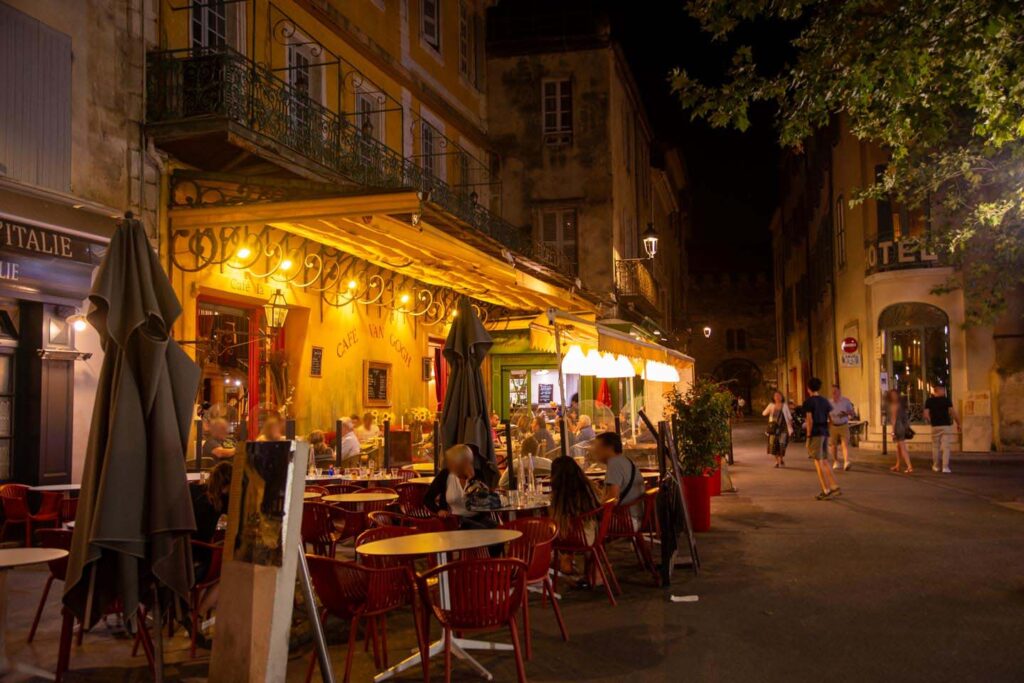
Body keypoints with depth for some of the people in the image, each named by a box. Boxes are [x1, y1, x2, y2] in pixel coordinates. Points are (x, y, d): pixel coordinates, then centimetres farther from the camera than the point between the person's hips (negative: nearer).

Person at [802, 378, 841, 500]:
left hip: (815, 433, -7)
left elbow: (809, 420, -15)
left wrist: (808, 436, -12)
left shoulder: (808, 402, -8)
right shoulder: (825, 401, 12)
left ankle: (826, 491, -3)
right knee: (824, 461, 15)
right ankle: (835, 487, 12)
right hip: (825, 432, 7)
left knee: (818, 462, -3)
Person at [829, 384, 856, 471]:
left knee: (845, 444, -15)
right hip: (833, 426, 2)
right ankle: (835, 462, 27)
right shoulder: (829, 402, 3)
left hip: (844, 426, -2)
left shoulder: (846, 401, -1)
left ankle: (846, 462, -25)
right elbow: (827, 414, 15)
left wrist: (847, 413, -20)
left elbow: (853, 413, 1)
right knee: (833, 445, 9)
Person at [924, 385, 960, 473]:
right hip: (946, 426, -3)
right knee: (946, 447, 0)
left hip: (935, 426, 3)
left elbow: (926, 415, -2)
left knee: (935, 447, 15)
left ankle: (935, 466, 25)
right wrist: (958, 424, 1)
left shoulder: (929, 401, 1)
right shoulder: (946, 400, -6)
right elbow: (953, 413, -9)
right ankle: (945, 467, -6)